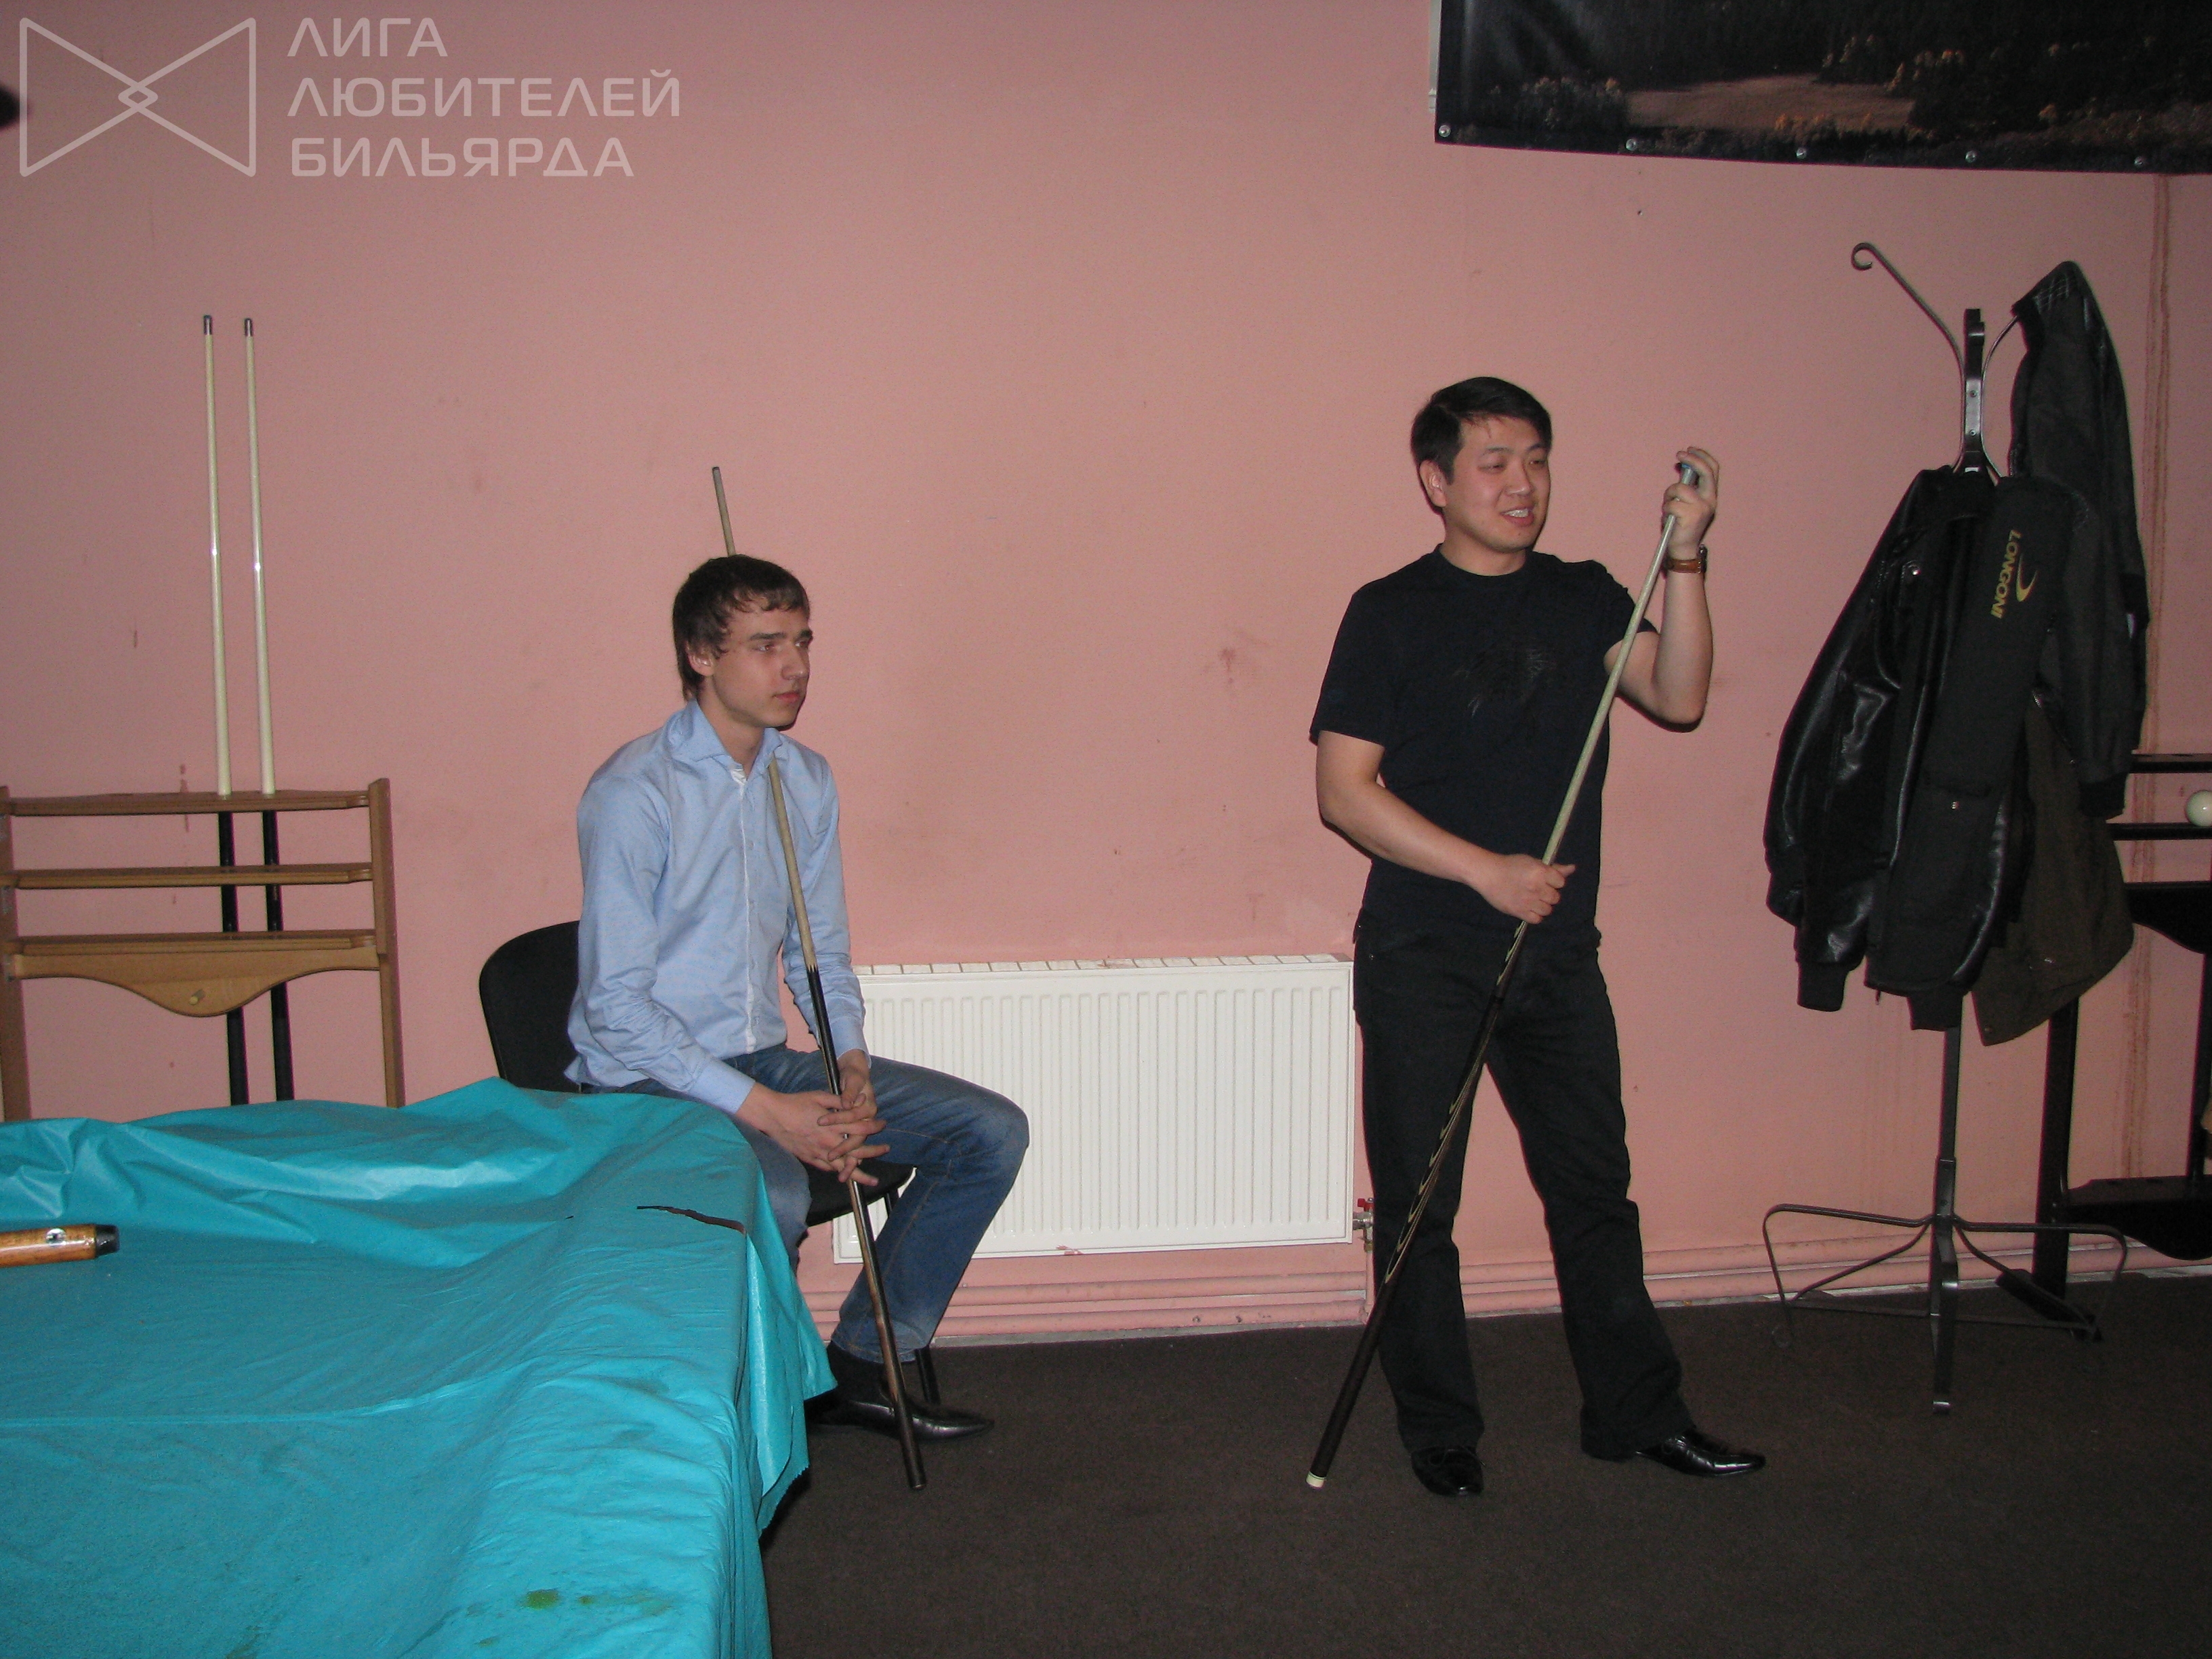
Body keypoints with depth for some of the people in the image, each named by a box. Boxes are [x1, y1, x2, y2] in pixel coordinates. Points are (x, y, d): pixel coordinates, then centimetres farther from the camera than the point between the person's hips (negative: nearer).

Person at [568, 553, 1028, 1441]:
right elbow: (616, 1009, -19)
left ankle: (862, 1364, 8)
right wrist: (769, 1111, -24)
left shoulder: (806, 781, 6)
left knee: (993, 1130, -2)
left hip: (764, 1060, 7)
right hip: (646, 1078, -7)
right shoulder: (634, 792, -16)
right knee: (774, 1197, -36)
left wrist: (849, 1071, -7)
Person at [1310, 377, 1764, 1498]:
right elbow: (1344, 790, -9)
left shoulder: (1584, 598, 9)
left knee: (1595, 1185, 13)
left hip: (1556, 952, 4)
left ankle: (1637, 1412, 28)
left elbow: (1678, 698, -5)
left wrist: (1684, 560, -14)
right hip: (1422, 956, -4)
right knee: (1418, 1201, 4)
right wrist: (1486, 869, -14)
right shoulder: (1391, 612, -4)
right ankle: (1438, 1429, 21)